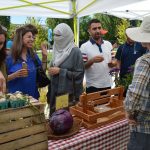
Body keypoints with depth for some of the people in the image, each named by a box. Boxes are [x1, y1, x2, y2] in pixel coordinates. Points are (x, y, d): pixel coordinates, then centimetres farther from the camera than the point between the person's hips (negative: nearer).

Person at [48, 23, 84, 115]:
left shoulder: (75, 51, -11)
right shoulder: (57, 49, 8)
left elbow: (79, 74, -15)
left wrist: (60, 71, -18)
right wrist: (51, 70, 4)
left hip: (70, 94, -6)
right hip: (55, 92, 6)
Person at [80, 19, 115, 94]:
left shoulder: (108, 44, 6)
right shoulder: (84, 47, -10)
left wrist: (112, 63, -8)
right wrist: (92, 60, -28)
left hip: (107, 84, 5)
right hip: (92, 86, -5)